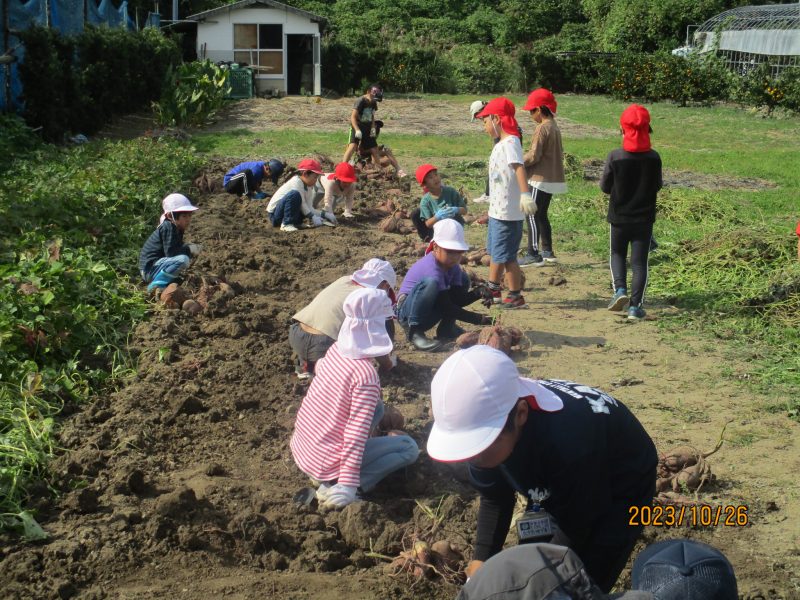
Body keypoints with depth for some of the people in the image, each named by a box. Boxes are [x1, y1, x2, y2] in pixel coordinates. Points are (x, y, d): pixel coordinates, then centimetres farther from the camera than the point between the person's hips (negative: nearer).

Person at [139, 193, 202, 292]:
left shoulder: (178, 229, 12)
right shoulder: (168, 227, -18)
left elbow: (178, 248, 15)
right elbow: (170, 252, -25)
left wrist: (189, 248, -3)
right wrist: (189, 249, -15)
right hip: (150, 268, -10)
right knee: (183, 260, -31)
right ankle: (155, 285, -20)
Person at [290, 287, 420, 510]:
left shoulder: (336, 350, -3)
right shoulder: (366, 375, -25)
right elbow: (356, 433, -26)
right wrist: (347, 485, -24)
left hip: (300, 447, 8)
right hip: (324, 461, -8)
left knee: (376, 408, 21)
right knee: (409, 447, 3)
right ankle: (334, 486, -7)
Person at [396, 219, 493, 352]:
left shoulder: (452, 265, -1)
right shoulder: (431, 267, -27)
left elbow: (457, 299, -4)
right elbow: (445, 307, -27)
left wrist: (479, 293, -21)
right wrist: (477, 319, -27)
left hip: (428, 315, 9)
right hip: (407, 311, -9)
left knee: (462, 279, 4)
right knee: (431, 283, -36)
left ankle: (446, 328, 6)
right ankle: (414, 331, -22)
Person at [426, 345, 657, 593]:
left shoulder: (570, 443, -43)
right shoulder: (484, 422, -24)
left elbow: (575, 529, -26)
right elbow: (494, 499, -5)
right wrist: (481, 561, -14)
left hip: (620, 490, -5)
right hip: (558, 490, 6)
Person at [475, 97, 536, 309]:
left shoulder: (510, 143, -17)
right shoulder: (500, 144, 15)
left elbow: (519, 167, -31)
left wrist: (525, 194, -45)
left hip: (507, 212, -11)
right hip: (497, 210, 11)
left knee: (505, 255, -3)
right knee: (495, 252, 22)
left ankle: (516, 296, 7)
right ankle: (492, 290, 37)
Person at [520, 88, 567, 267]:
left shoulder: (542, 128, -17)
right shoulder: (555, 127, 12)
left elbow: (534, 156, -21)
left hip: (540, 179, -10)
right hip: (553, 177, 10)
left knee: (532, 215, -5)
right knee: (541, 215, 17)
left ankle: (533, 255, -5)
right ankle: (547, 252, 21)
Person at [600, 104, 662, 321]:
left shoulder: (615, 156, -14)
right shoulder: (654, 157, -9)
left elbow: (605, 187, -6)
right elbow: (657, 186, 3)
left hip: (619, 217, -1)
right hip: (644, 218, 1)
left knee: (617, 254, 19)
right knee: (640, 262, 6)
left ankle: (620, 289, -3)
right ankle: (635, 306, 1)